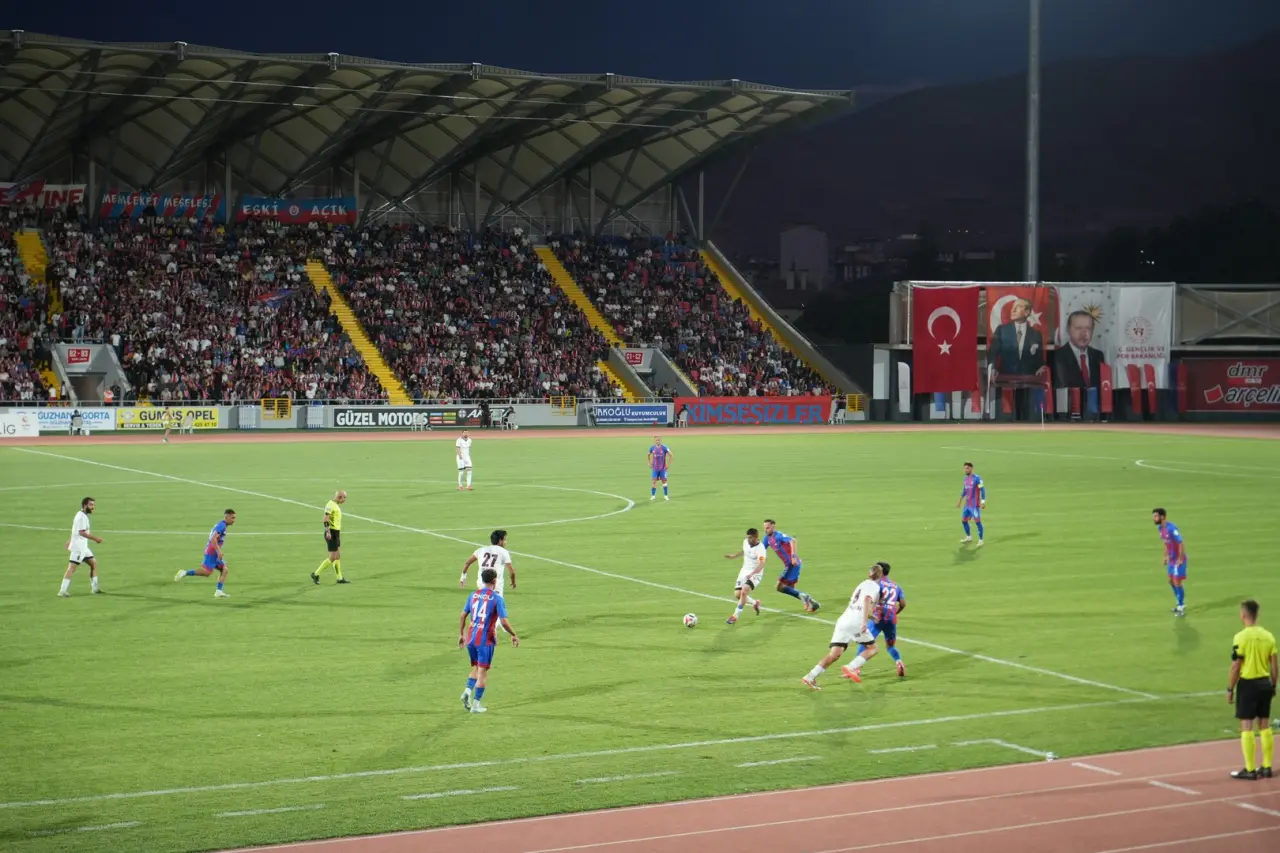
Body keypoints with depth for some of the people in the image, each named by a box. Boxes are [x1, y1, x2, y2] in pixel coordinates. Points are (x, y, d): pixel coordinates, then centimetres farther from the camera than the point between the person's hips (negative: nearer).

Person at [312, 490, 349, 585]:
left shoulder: (337, 506, 15)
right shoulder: (331, 505, -15)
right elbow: (326, 519, -23)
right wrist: (328, 532, -31)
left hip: (336, 533, 10)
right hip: (331, 534, -10)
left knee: (338, 556, 11)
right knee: (333, 557, -7)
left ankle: (340, 578, 16)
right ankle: (316, 574, 0)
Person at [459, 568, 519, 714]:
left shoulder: (473, 595, 6)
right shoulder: (497, 598, -10)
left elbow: (463, 616, 8)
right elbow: (504, 621, -14)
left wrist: (461, 634, 18)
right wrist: (514, 635, 0)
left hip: (471, 638, 5)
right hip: (486, 640, -5)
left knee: (476, 668, 21)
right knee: (483, 671, 4)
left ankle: (468, 690, -3)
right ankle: (476, 704, 4)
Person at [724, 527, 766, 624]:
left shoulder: (760, 548, -25)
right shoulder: (746, 542, -3)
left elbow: (761, 565, -35)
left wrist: (751, 574, -48)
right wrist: (733, 556, 24)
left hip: (755, 574, -7)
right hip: (744, 572, 7)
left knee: (744, 592, -26)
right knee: (737, 595, 2)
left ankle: (735, 616, -16)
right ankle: (755, 603, 31)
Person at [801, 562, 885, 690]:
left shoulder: (862, 584, 28)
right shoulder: (874, 586, 3)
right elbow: (867, 600, -16)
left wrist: (872, 616, 49)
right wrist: (865, 621, -23)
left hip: (843, 620, 7)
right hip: (856, 621, -7)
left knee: (835, 654, 0)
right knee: (872, 649, 8)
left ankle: (810, 677, -13)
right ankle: (851, 667, -13)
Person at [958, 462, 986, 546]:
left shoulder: (977, 478, -14)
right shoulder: (966, 478, 10)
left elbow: (982, 490, -14)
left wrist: (983, 502, -19)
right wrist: (960, 500, 27)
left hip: (975, 505, -8)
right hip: (967, 505, 8)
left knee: (977, 521, -5)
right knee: (963, 520, 12)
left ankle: (980, 540, 2)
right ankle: (968, 537, 30)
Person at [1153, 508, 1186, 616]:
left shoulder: (1171, 528, -26)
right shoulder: (1160, 528, 3)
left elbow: (1181, 543, -24)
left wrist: (1180, 559, -21)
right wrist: (1166, 556, 15)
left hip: (1178, 560, -9)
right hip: (1171, 559, 9)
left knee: (1177, 583, -3)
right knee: (1171, 581, 18)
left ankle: (1181, 607, 11)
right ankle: (1180, 603, 34)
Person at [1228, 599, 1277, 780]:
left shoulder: (1241, 637, -13)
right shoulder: (1268, 636, 3)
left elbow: (1236, 666, -13)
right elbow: (1274, 665, 6)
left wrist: (1230, 689, -4)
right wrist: (1273, 685, 18)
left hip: (1248, 684, -6)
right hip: (1265, 683, 6)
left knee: (1246, 726, -1)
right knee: (1265, 725, 13)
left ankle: (1250, 770, -1)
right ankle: (1266, 767, 17)